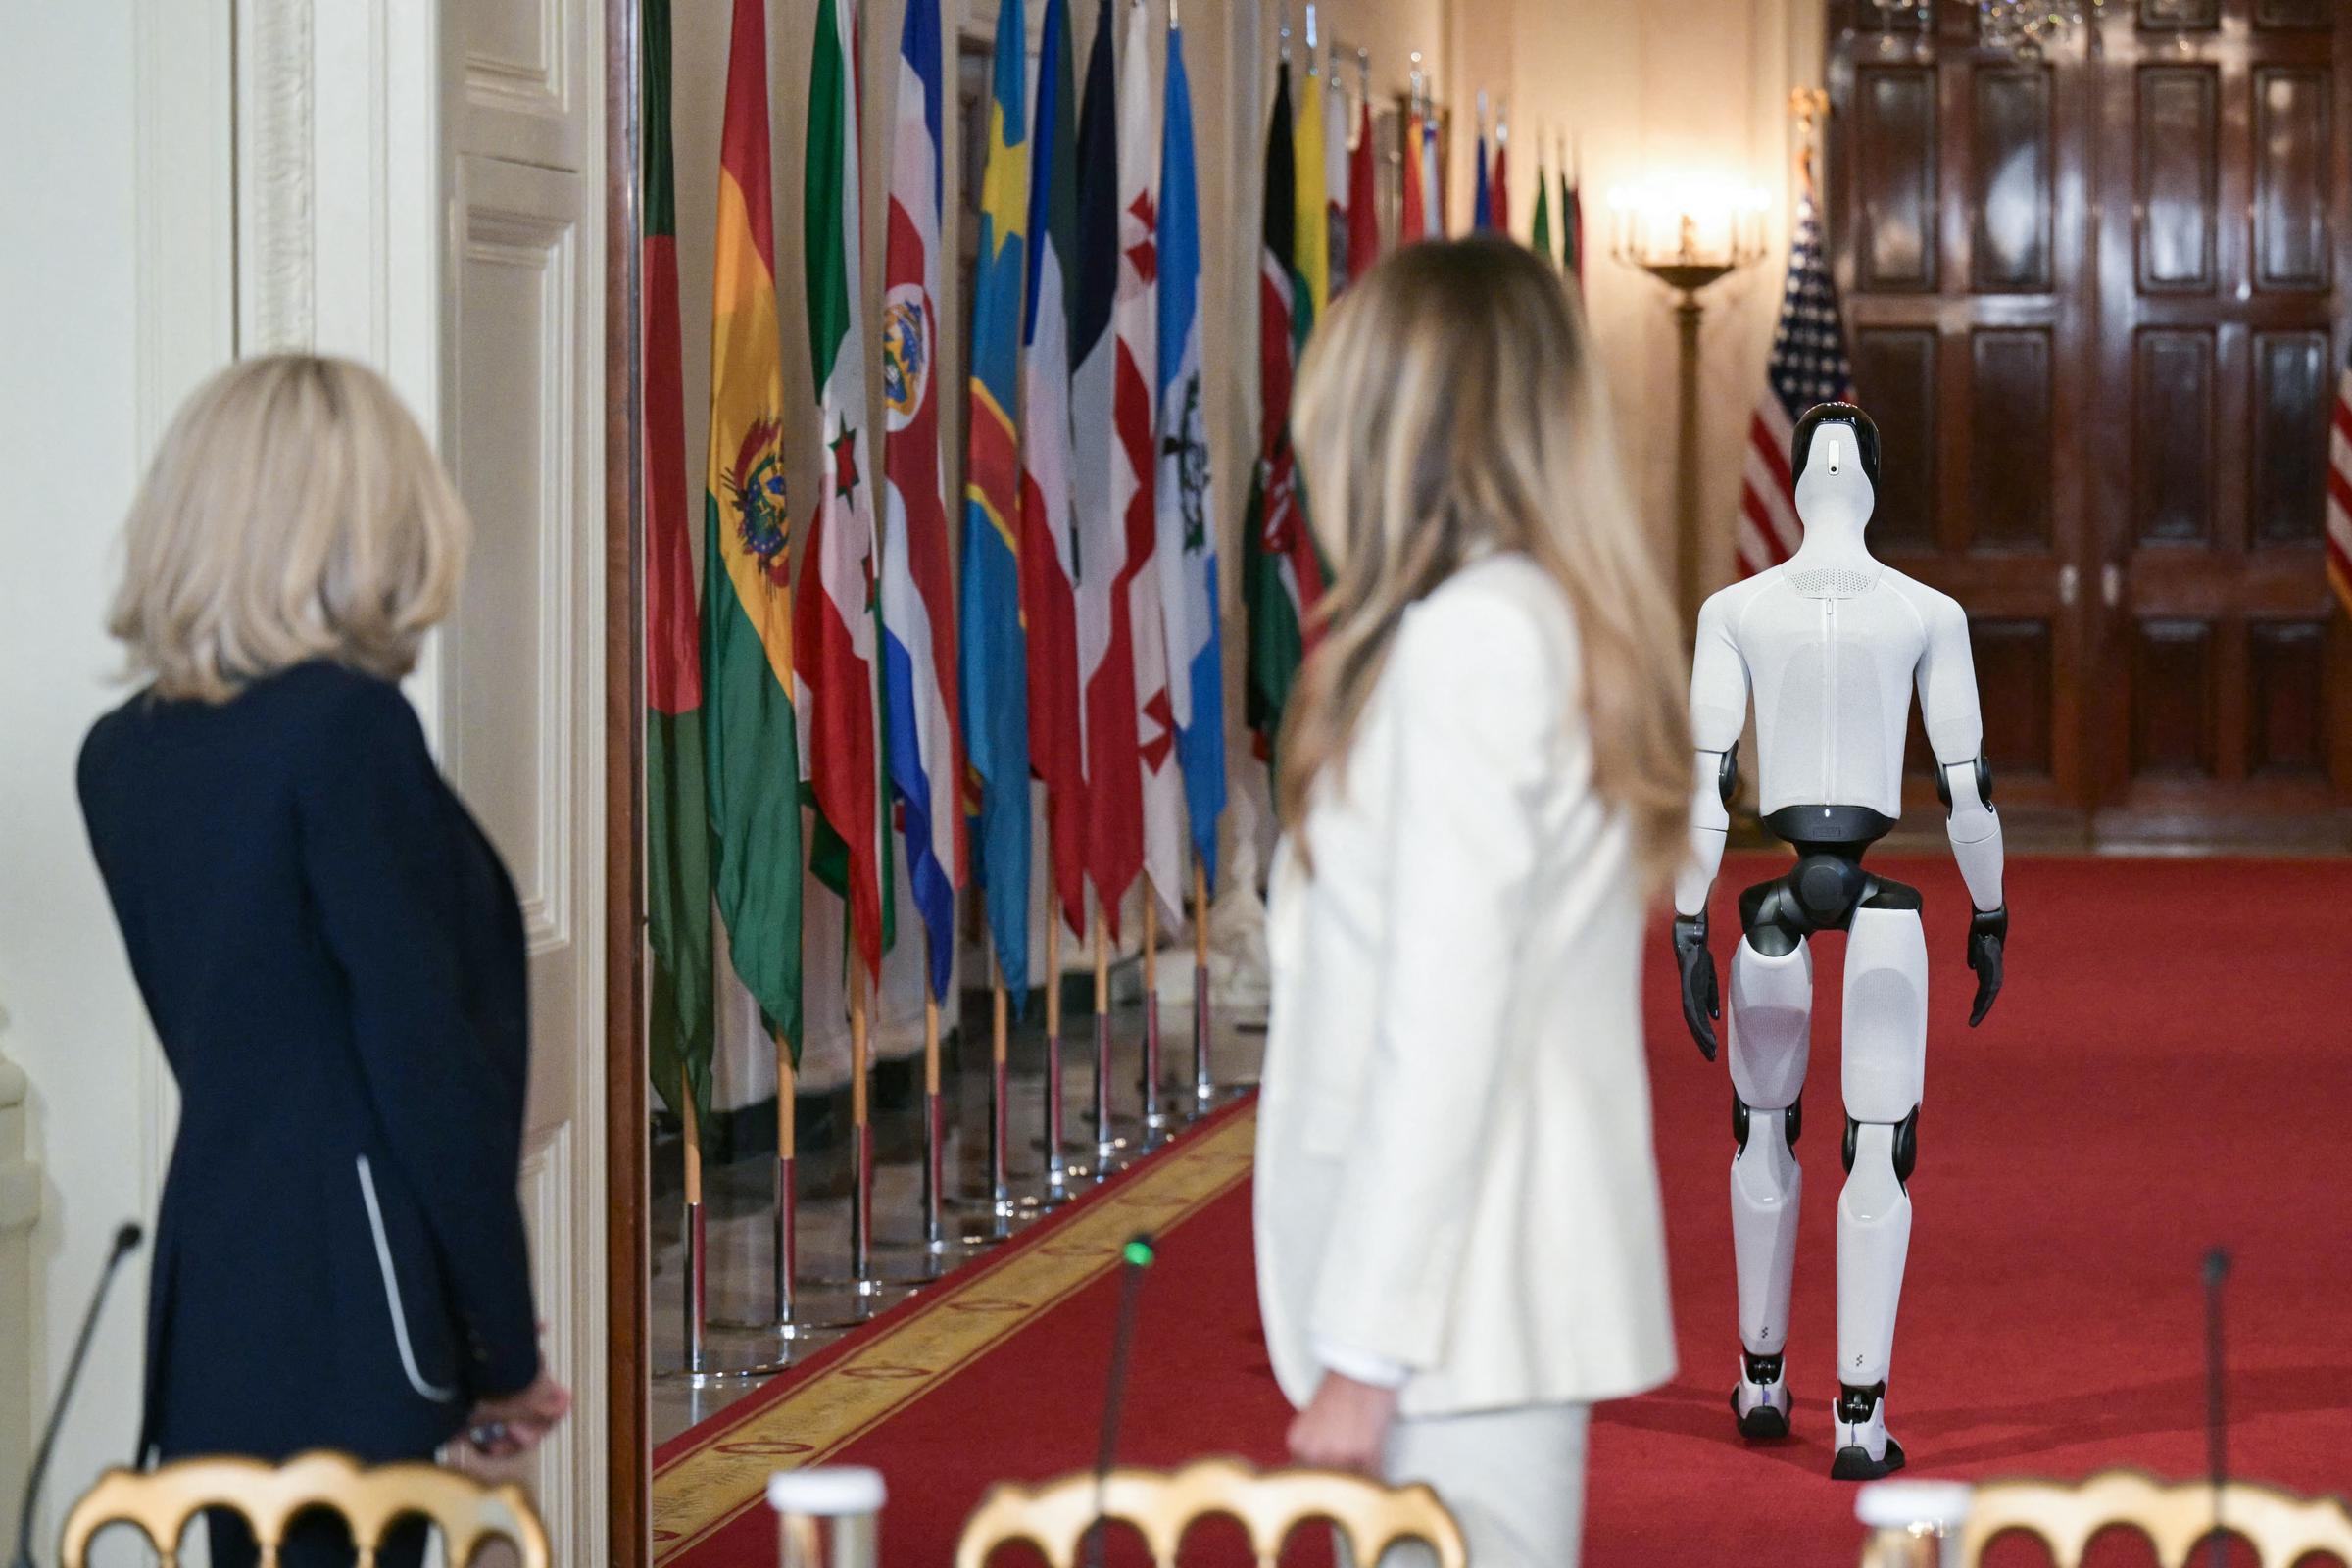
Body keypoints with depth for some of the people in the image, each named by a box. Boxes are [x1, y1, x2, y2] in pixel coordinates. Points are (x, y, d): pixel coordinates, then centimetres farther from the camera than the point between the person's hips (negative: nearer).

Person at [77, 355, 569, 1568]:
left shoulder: (122, 754, 11)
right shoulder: (348, 727, -12)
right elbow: (425, 1052, -12)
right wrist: (504, 1342, -3)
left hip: (213, 1287, 8)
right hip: (346, 1315, -8)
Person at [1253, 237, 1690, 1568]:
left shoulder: (1469, 636, -14)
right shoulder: (1575, 624, 13)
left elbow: (1444, 1012, -18)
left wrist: (1363, 1351, -16)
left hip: (1464, 1296, -9)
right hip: (1536, 1274, 9)